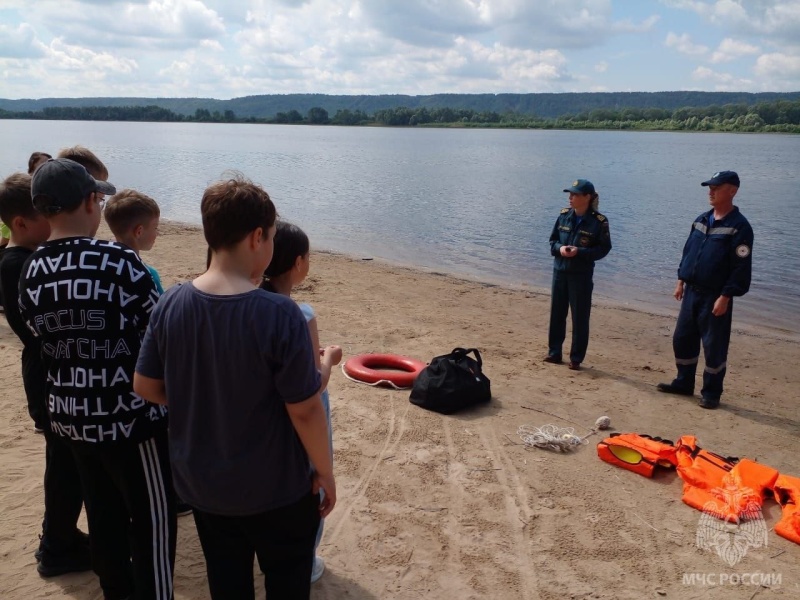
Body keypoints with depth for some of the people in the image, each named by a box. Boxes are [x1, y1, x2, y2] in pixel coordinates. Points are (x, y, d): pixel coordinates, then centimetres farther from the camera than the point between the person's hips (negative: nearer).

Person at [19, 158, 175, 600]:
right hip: (128, 414, -7)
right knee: (152, 520, 7)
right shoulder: (116, 260, -18)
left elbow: (41, 335, 10)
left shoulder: (30, 271, 1)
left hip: (70, 414, 7)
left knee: (104, 517, 21)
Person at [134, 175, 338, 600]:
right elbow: (304, 410, -21)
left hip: (200, 484, 5)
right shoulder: (280, 315, -26)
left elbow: (145, 386, -1)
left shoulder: (170, 305, -12)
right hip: (275, 489, -4)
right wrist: (325, 471, -5)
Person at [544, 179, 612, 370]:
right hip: (560, 271, 4)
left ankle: (576, 358, 15)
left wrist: (580, 252, -20)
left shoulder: (599, 222, -10)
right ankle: (554, 352, 25)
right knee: (557, 314, 11)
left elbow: (604, 248, -7)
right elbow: (552, 240, 10)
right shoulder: (564, 215, 2)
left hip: (581, 274, -4)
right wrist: (560, 248, -13)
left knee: (580, 317, 3)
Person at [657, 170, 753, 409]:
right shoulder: (701, 220, 10)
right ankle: (684, 383, 28)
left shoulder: (739, 226, -12)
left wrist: (725, 297, -18)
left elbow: (741, 268, -15)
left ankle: (711, 393, 15)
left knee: (714, 347, 1)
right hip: (692, 292, 7)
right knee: (682, 339, 13)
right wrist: (681, 281, 13)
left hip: (715, 297, -7)